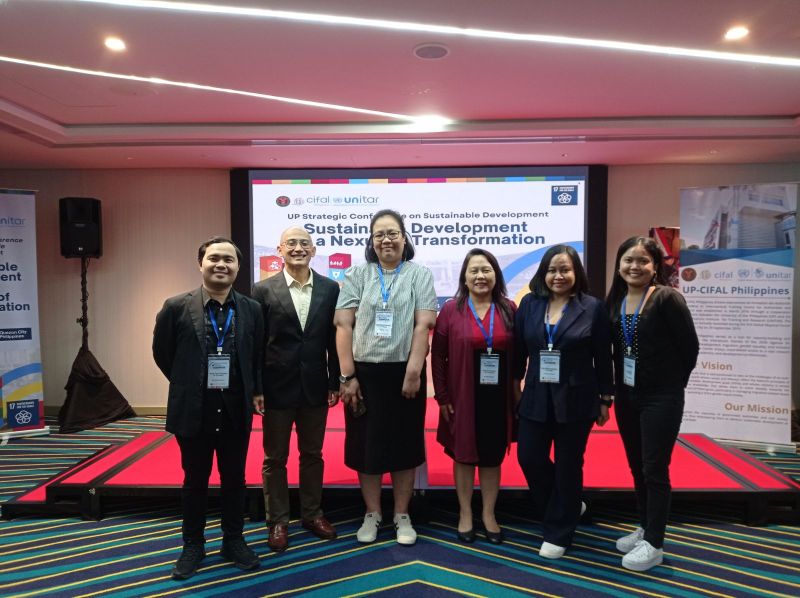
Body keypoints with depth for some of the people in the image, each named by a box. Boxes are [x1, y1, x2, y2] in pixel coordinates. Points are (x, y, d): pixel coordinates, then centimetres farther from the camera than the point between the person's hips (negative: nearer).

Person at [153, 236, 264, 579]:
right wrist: (188, 385, 6)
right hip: (193, 411, -1)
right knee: (194, 481, 14)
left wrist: (255, 391, 1)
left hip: (236, 411, 2)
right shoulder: (176, 307, -6)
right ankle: (193, 545, 32)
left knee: (234, 480, 14)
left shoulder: (251, 310, -1)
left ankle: (233, 541, 32)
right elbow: (162, 353, 5)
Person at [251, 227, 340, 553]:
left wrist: (335, 382, 2)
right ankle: (278, 520, 26)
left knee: (313, 454, 15)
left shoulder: (330, 288, 1)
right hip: (277, 387, -2)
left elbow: (334, 339, 3)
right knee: (275, 458, 11)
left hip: (315, 386, 2)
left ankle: (312, 513, 32)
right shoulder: (264, 290, -4)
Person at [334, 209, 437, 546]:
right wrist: (347, 376, -8)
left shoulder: (419, 275, 2)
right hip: (365, 372, 1)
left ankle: (402, 516, 26)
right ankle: (372, 514, 27)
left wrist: (413, 373, -13)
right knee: (366, 444, 8)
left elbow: (423, 326, -5)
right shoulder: (357, 274, 3)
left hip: (404, 372, 0)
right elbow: (343, 325, -2)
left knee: (404, 443, 9)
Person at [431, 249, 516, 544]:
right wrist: (442, 396, -5)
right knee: (464, 455, 11)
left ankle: (489, 514, 29)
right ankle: (465, 514, 27)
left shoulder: (509, 310, 1)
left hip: (498, 398, 2)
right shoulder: (451, 310, -5)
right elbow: (437, 356, -3)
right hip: (462, 397, -1)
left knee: (492, 456, 12)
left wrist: (516, 394, 2)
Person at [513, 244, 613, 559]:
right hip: (536, 398, 3)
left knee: (567, 465, 8)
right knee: (529, 457, 5)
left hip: (576, 400, -3)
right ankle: (568, 508, 33)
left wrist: (605, 399, -1)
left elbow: (603, 357, -2)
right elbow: (519, 349, 5)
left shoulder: (592, 307, -5)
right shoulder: (529, 304, 2)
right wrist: (514, 384, 6)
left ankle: (558, 532, 26)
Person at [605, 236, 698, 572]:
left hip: (661, 398, -6)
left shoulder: (667, 298, -13)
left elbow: (689, 346, -9)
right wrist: (617, 385, 7)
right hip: (626, 395, 6)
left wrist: (673, 383, -1)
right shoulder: (615, 301, 4)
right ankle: (645, 529, 33)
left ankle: (654, 544, 15)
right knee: (636, 467, 16)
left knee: (654, 470, 1)